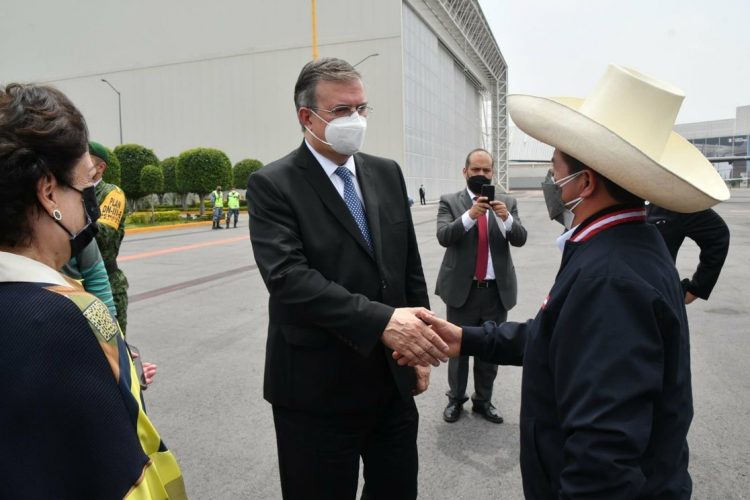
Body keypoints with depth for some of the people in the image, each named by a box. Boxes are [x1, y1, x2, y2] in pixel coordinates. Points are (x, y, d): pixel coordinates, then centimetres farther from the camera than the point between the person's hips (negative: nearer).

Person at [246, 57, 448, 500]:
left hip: (393, 382, 5)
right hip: (318, 390, -5)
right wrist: (382, 320, -32)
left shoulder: (387, 174, 7)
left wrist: (419, 347, 8)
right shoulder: (272, 185, -10)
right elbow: (288, 277, -23)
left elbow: (410, 267, 10)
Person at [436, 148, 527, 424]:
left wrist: (507, 218, -26)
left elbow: (520, 239, -6)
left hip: (497, 290, 2)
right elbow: (443, 236, -16)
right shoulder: (449, 201, -1)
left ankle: (483, 400, 30)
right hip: (462, 289, -2)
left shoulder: (508, 203, 5)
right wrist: (470, 215, -31)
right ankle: (455, 399, 28)